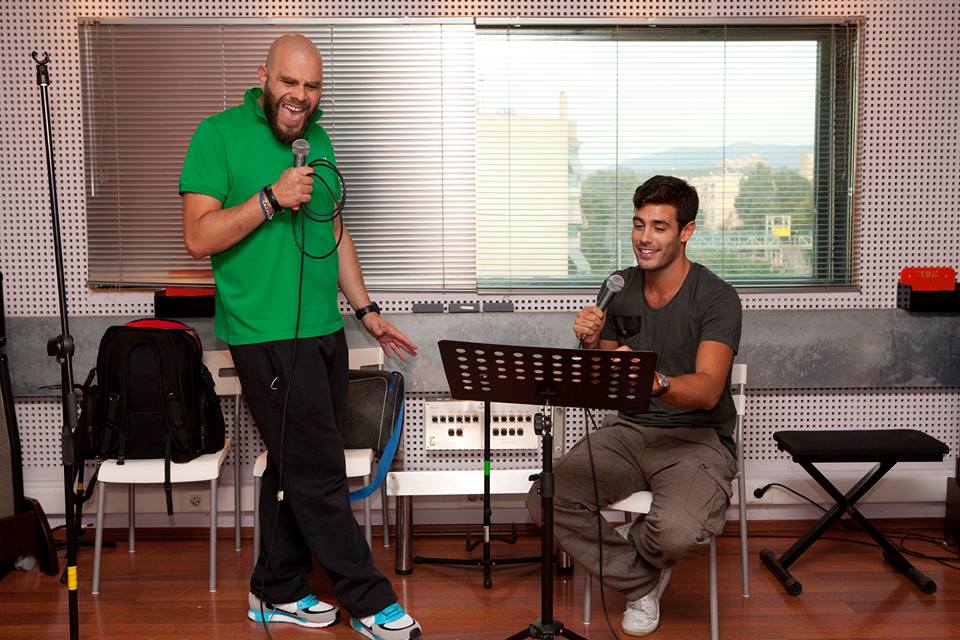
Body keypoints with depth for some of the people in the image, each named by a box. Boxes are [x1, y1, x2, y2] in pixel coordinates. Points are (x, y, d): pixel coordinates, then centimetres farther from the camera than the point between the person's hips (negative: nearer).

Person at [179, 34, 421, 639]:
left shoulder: (318, 139, 14)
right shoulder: (220, 135, -6)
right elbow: (199, 237, -11)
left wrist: (367, 310, 17)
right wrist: (271, 199, -20)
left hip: (324, 333, 7)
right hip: (268, 336, -7)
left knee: (294, 467, 13)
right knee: (320, 474, -3)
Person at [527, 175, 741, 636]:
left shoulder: (716, 298, -10)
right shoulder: (620, 288, 6)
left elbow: (707, 391, -23)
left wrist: (655, 382, -44)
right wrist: (590, 344, -9)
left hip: (698, 436, -4)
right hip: (628, 429, 5)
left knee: (680, 531, -34)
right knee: (546, 500, -21)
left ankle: (630, 548, 8)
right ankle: (642, 581, 4)